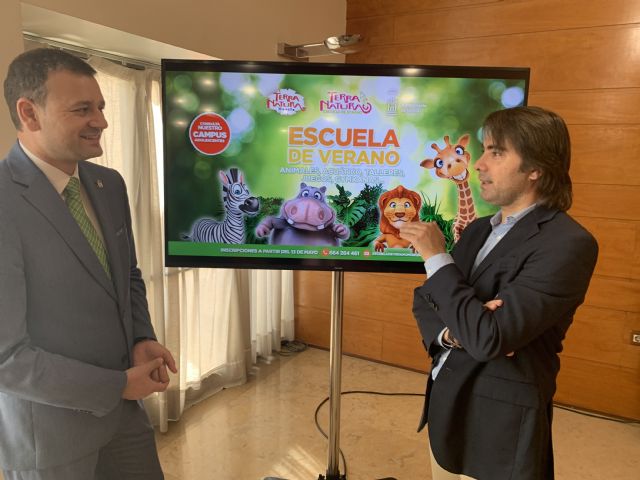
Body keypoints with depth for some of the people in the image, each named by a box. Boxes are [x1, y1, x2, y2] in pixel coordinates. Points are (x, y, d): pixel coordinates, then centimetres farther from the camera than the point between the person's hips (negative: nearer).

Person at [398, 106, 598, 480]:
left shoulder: (567, 244, -20)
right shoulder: (479, 229, 5)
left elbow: (488, 338, -27)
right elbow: (425, 298, 7)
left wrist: (437, 257, -19)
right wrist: (451, 332, -14)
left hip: (498, 429, -6)